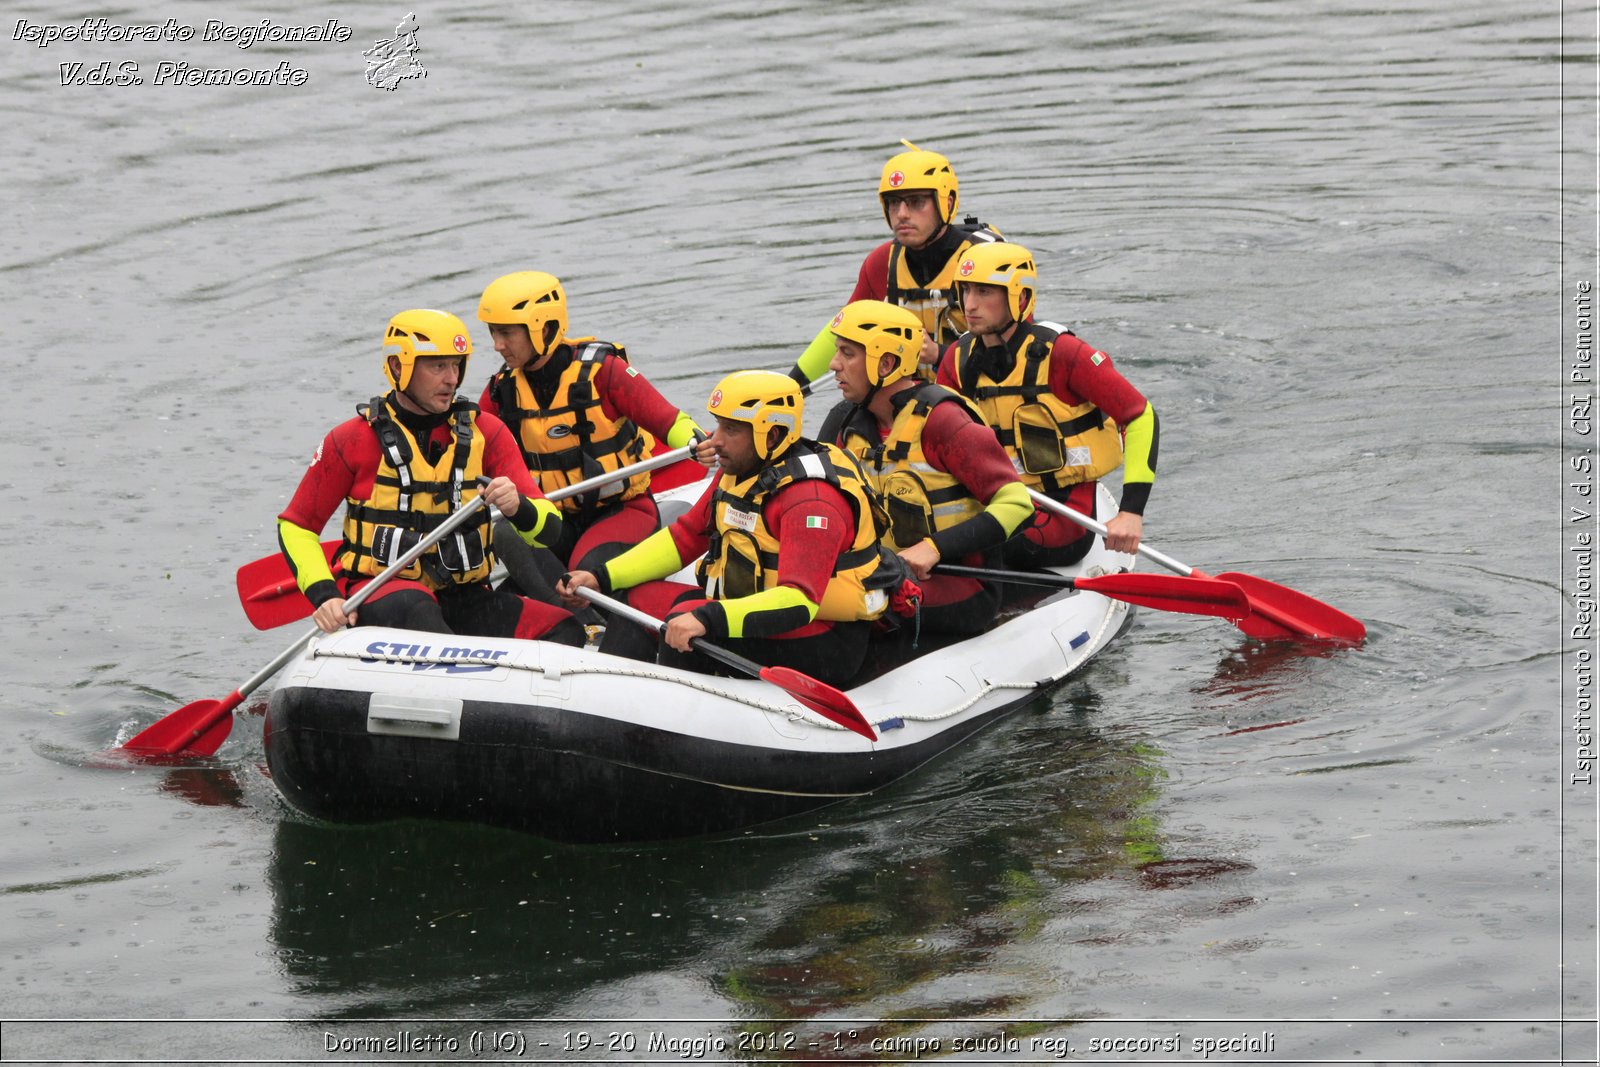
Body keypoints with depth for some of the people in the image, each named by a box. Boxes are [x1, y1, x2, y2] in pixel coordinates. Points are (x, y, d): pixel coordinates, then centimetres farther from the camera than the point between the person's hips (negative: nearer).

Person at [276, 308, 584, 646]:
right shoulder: (354, 440, 1)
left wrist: (518, 507, -22)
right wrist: (324, 594, -10)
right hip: (375, 596, -4)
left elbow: (549, 528, 2)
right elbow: (295, 526, 7)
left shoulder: (485, 432, 8)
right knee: (414, 608, -39)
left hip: (463, 597, 4)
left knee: (563, 630, -21)